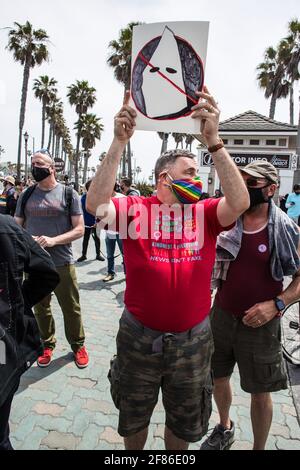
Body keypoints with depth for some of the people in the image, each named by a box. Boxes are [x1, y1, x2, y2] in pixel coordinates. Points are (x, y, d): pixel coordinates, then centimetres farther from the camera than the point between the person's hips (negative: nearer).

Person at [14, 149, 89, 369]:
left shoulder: (69, 194, -2)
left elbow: (79, 229, -5)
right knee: (41, 308, 16)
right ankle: (47, 345, 37)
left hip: (62, 264, -3)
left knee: (71, 308, 7)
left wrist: (53, 240, -19)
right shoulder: (26, 195, 7)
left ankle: (78, 345, 29)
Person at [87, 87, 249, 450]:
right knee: (133, 418, 26)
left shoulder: (204, 212, -6)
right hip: (139, 335, -1)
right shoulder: (136, 208, -11)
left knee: (184, 423, 27)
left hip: (193, 339, 2)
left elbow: (240, 202, -23)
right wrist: (119, 142, -31)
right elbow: (95, 205, -26)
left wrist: (213, 140, -30)